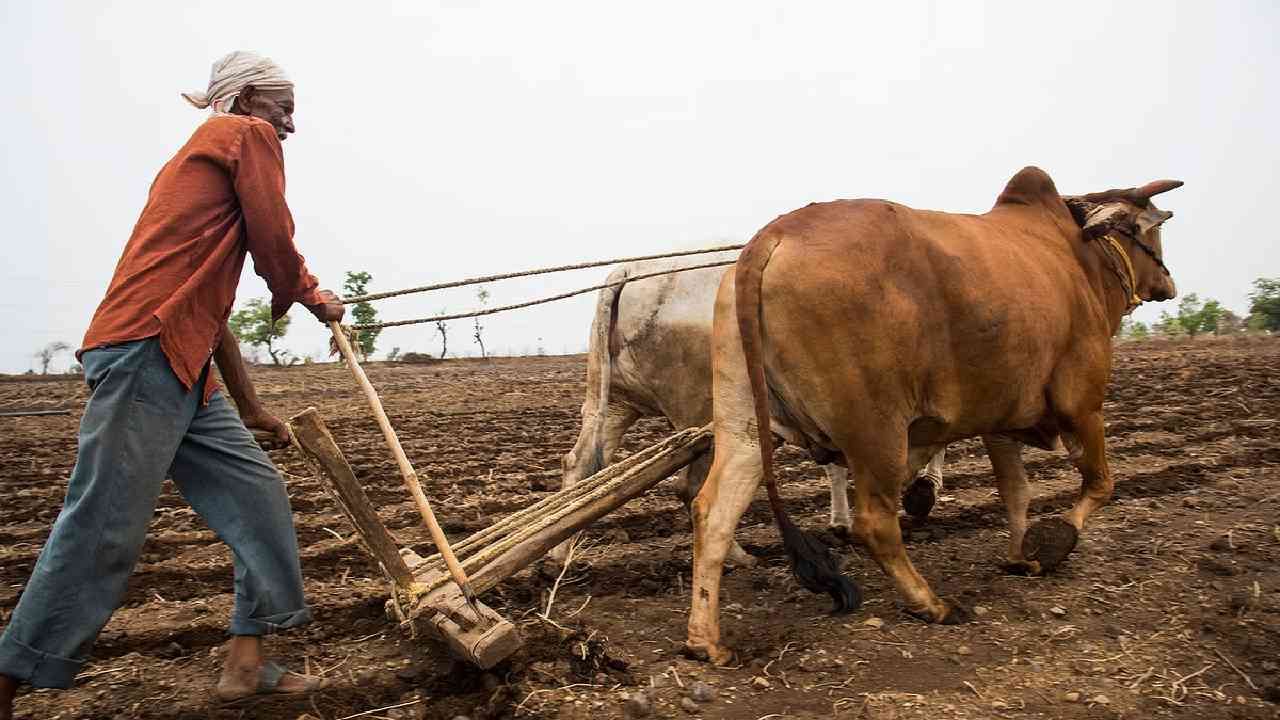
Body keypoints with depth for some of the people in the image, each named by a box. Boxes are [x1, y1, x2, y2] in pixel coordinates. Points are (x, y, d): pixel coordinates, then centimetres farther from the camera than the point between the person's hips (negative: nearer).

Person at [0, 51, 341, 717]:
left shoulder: (201, 157, 30)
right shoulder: (248, 134, 3)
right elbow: (275, 248, -7)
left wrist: (249, 406, 29)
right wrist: (307, 297, 17)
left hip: (184, 372, 10)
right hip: (145, 352, -10)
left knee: (257, 498, 8)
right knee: (105, 529, -8)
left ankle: (245, 663, 12)